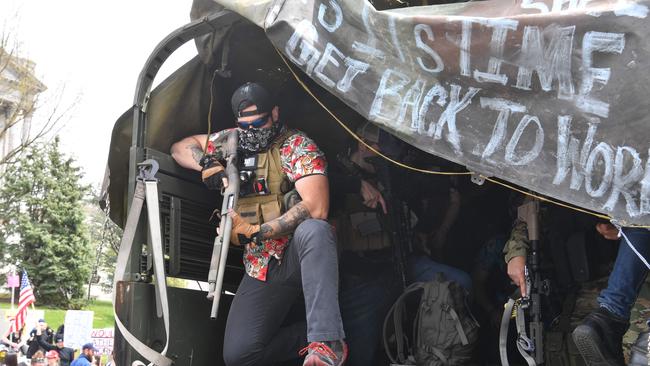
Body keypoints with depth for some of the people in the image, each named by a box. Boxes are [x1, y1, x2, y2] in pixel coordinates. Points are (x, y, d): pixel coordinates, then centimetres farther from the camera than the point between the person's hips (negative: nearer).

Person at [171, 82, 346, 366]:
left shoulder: (297, 145, -8)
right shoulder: (232, 141, 11)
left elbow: (316, 208, -23)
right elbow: (180, 148, 18)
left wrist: (254, 232, -21)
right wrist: (206, 164, -5)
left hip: (300, 256, -4)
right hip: (260, 266, 5)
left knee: (313, 230, -41)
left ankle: (327, 340, -37)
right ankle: (313, 335, 4)